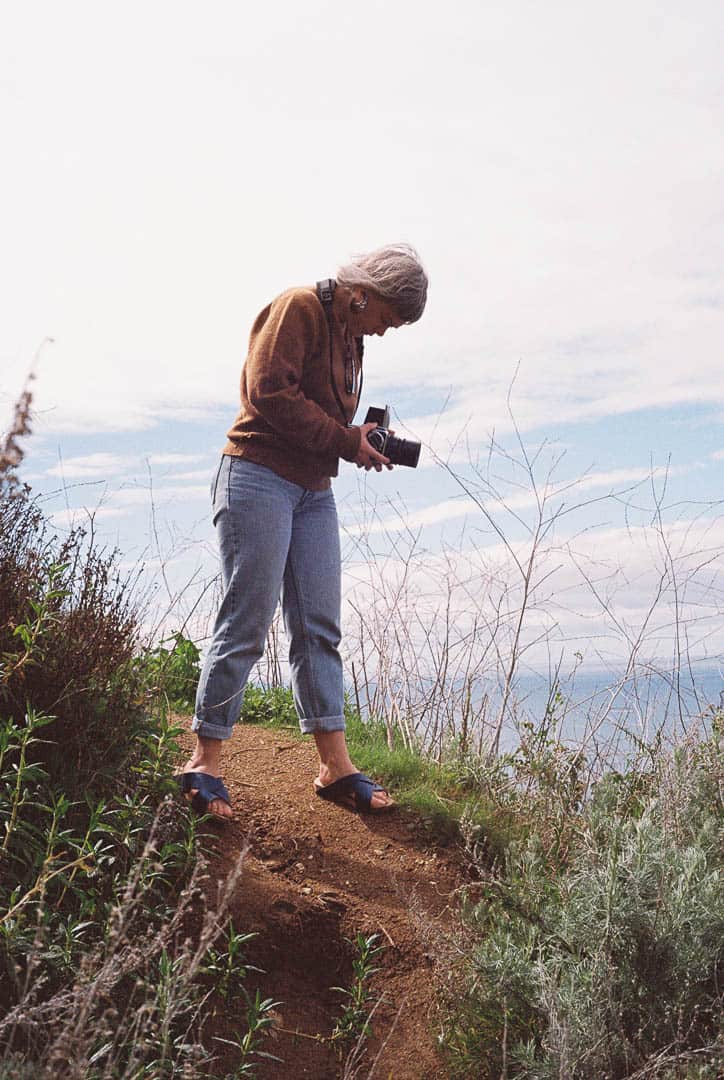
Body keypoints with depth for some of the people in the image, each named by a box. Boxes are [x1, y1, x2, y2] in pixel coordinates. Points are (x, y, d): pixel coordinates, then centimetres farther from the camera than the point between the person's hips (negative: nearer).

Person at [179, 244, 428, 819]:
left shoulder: (350, 336, 20)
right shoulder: (300, 307, -8)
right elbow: (270, 392, -19)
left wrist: (363, 440, 4)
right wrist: (345, 441, -15)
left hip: (313, 490, 9)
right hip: (259, 476, -9)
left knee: (320, 626, 4)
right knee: (246, 623, -8)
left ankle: (335, 765, 7)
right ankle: (205, 761, 2)